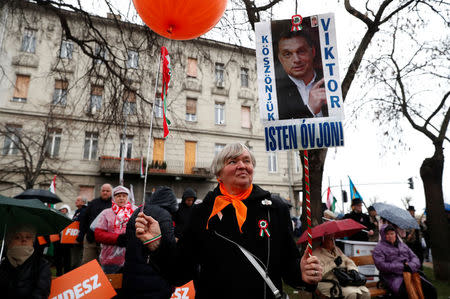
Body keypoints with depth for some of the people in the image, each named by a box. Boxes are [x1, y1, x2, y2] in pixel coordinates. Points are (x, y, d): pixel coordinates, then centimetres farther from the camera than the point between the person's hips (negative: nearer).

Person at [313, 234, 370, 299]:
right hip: (331, 283, -7)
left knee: (366, 293, -17)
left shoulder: (337, 249, 22)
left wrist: (352, 269, -4)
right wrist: (334, 263, -11)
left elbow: (348, 261, 18)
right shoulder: (316, 254, -4)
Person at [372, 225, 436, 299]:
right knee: (403, 293, -35)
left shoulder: (402, 245, 21)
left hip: (410, 273, 6)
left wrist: (410, 266, -8)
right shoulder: (379, 248, 3)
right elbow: (381, 265, -9)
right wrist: (402, 267, -13)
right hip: (392, 276, -5)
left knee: (431, 290, -16)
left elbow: (415, 258, 15)